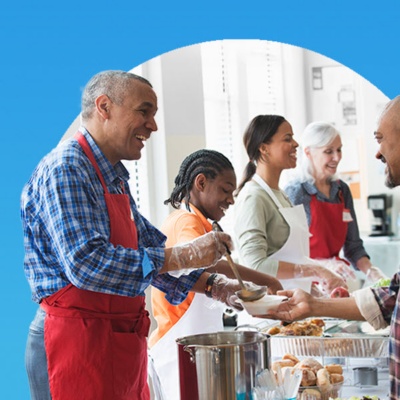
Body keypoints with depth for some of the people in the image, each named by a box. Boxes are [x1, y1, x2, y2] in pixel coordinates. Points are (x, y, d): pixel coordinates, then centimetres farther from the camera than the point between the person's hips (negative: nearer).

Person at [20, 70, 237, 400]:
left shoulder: (114, 178, 17)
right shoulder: (65, 169, -15)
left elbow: (149, 245, 22)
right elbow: (86, 263, -26)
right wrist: (183, 256, -24)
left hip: (123, 341, 9)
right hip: (79, 339, -9)